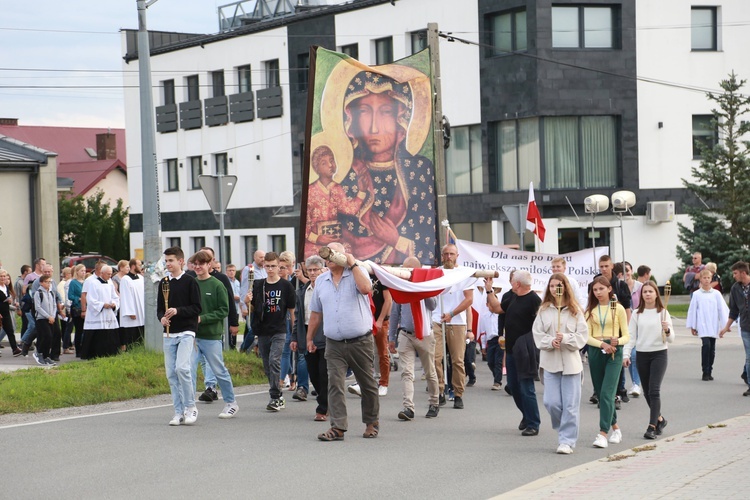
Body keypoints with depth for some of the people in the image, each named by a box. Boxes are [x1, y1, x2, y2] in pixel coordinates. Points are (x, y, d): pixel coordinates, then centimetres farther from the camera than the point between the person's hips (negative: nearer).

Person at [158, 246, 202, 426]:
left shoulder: (190, 281, -3)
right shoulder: (163, 283, 12)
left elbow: (197, 308, -6)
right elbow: (159, 308, 16)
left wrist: (178, 311, -18)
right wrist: (162, 318, -6)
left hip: (186, 332, -5)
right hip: (169, 334, 5)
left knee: (182, 367, -19)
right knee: (171, 373, 3)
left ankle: (190, 406, -5)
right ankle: (179, 412, 10)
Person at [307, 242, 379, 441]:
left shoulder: (357, 273, 0)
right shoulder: (321, 281, 12)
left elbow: (365, 288, -24)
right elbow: (316, 313, 19)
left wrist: (353, 264, -16)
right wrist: (310, 338, 19)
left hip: (360, 342, -3)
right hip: (334, 344, 3)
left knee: (367, 384, 8)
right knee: (335, 384, -9)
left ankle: (371, 423, 23)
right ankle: (338, 427, -11)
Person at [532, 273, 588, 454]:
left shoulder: (574, 310, 1)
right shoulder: (544, 310, 5)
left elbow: (582, 336, -3)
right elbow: (537, 334, 2)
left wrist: (565, 339, -17)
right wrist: (550, 342, -15)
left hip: (571, 361, -1)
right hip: (550, 361, 2)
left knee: (570, 404, -2)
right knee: (551, 402, -3)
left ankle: (567, 440, 4)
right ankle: (565, 430, 23)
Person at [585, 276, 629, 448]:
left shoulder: (618, 309, 2)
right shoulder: (590, 310, 9)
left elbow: (626, 336, 2)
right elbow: (586, 336, 2)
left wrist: (618, 341, -19)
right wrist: (602, 344, -15)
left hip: (614, 353, -4)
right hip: (595, 352, 4)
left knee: (607, 393, -14)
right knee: (601, 393, 9)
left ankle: (603, 434, -17)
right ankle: (615, 428, 27)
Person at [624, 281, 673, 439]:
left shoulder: (663, 313, -1)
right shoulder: (637, 314, 5)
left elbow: (671, 338, -2)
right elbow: (631, 337, 5)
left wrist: (667, 330, -23)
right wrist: (626, 355, -6)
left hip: (659, 354, -3)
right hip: (642, 355, 3)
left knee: (654, 391, -13)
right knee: (647, 392, 9)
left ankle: (652, 426, -12)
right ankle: (659, 419, 30)